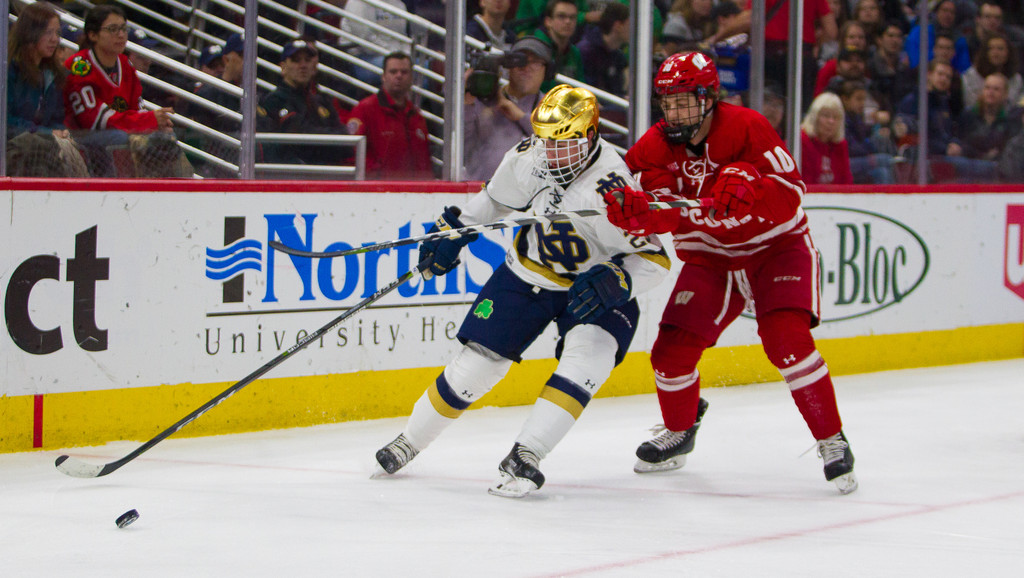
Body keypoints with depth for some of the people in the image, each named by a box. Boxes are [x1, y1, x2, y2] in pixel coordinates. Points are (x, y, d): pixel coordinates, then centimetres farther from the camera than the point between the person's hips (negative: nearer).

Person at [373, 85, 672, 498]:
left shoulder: (611, 188, -31)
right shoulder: (528, 157, -14)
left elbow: (653, 260, -26)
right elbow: (497, 197, 9)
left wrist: (614, 282, -41)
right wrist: (454, 228, 9)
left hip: (591, 289, -4)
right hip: (527, 274, 4)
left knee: (586, 357, -30)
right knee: (477, 361, 1)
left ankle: (523, 458, -30)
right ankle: (409, 443, 19)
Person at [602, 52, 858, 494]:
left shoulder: (745, 127, -21)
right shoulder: (657, 146, -9)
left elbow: (791, 194, -25)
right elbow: (657, 213, -21)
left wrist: (748, 188, -44)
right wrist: (628, 208, -43)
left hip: (776, 246, -4)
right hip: (710, 256, 4)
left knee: (787, 338, -26)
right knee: (671, 351, -4)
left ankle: (832, 442, -12)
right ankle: (679, 432, 27)